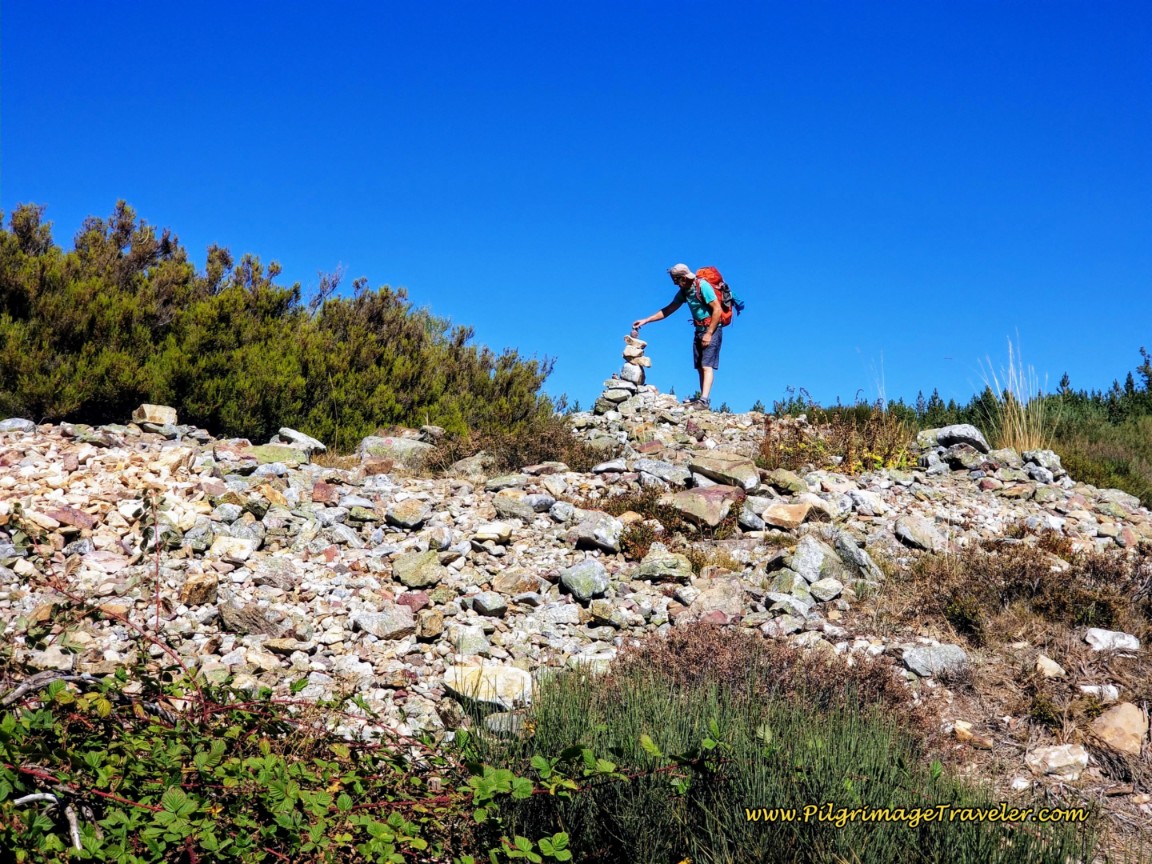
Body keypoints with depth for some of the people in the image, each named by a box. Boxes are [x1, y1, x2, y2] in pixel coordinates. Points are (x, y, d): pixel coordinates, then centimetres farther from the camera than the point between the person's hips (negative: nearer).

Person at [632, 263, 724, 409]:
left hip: (711, 329, -8)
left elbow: (717, 309, -19)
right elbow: (668, 310, 14)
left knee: (707, 365, -17)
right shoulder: (684, 291, 8)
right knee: (700, 367, 3)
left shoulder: (703, 286, -17)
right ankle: (702, 399, 2)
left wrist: (709, 333, -20)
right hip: (699, 330, 8)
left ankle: (704, 400, -25)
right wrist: (645, 320, 11)